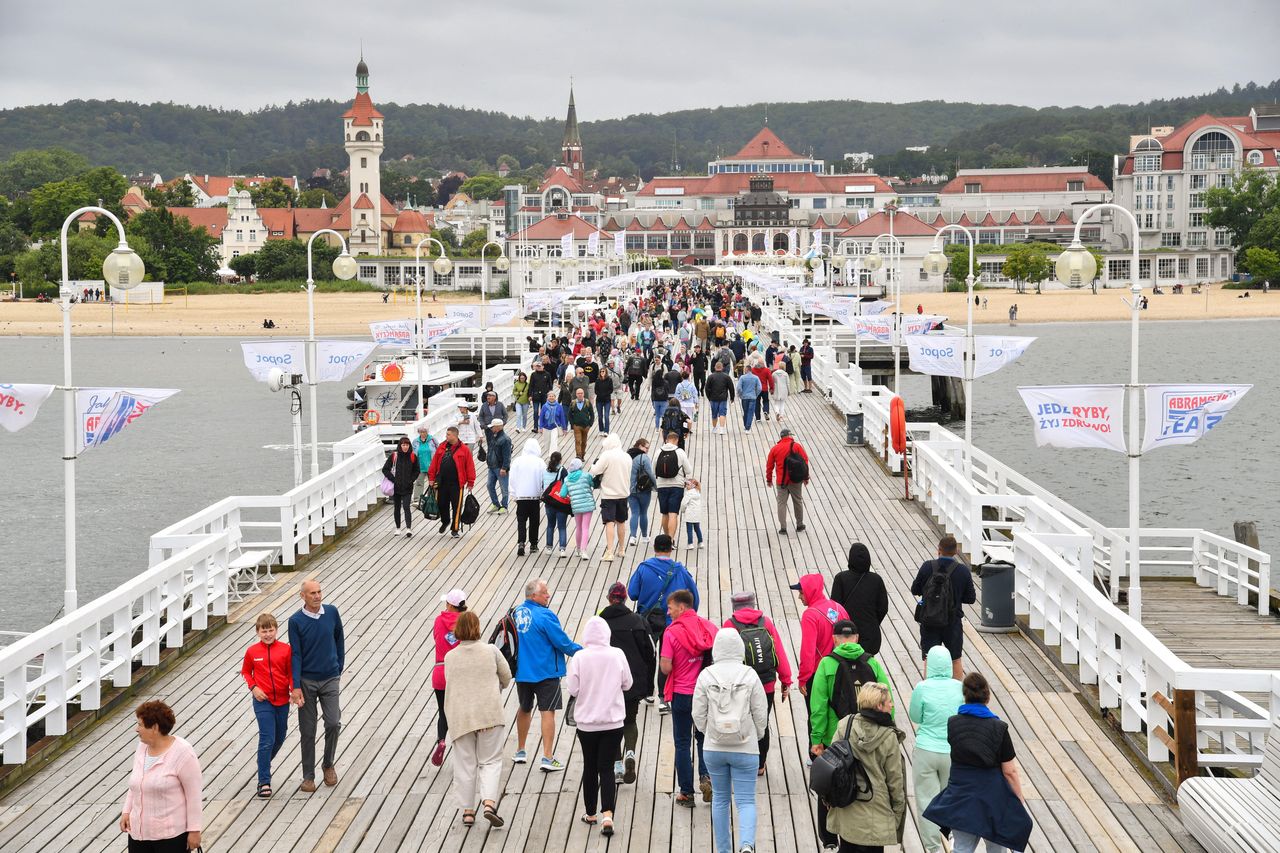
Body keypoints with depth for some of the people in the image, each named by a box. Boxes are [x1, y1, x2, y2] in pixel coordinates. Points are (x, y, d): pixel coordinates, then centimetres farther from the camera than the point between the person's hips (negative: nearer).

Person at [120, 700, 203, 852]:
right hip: (139, 832, 7)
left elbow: (194, 794, -14)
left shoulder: (182, 753, -16)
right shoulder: (142, 747, 7)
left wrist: (194, 830, -14)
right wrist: (126, 811, 9)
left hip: (171, 834, -7)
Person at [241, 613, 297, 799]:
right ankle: (264, 783, -5)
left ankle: (264, 766, 42)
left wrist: (294, 690, -13)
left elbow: (291, 672, 3)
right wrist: (253, 688, -7)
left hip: (282, 700, 3)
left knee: (279, 739, 16)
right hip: (263, 701, -3)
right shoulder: (252, 651, -3)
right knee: (267, 740, -10)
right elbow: (245, 672, 9)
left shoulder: (286, 649, -3)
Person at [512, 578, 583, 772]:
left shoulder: (516, 613, 2)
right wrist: (581, 652, 1)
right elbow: (563, 642, -15)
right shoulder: (545, 616, -18)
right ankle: (547, 758, -7)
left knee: (524, 709, 22)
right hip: (546, 672, -7)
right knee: (548, 712, -3)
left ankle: (520, 751, 33)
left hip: (522, 670, 7)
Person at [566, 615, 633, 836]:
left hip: (586, 723, 0)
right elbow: (627, 684, 2)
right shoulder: (617, 655, -8)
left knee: (590, 767, 15)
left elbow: (572, 689, -9)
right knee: (607, 768, 2)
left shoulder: (579, 657, -12)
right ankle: (607, 816, -13)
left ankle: (590, 813, 27)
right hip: (613, 721, 0)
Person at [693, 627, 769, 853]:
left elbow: (698, 715, -1)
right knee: (746, 800, 3)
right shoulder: (749, 675, -8)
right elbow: (761, 714, -3)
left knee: (720, 799, 16)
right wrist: (756, 736, 16)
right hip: (745, 749, -1)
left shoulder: (706, 676, -6)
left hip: (713, 748, 1)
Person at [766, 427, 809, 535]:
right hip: (796, 481, 0)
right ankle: (799, 526, 25)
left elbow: (769, 465, 3)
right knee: (798, 502, 15)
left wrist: (769, 479, 16)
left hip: (782, 481, 0)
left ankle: (783, 528, 1)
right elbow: (805, 461, -6)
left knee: (781, 503, 7)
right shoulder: (797, 446, -6)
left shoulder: (775, 449, -2)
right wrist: (806, 477, 4)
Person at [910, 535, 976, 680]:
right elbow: (971, 598, -3)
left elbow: (915, 590, -2)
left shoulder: (927, 567, -12)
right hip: (953, 622, 1)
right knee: (955, 661, 17)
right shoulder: (963, 571, -10)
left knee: (929, 662, 5)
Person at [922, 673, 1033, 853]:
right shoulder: (998, 727, -15)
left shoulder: (952, 724, -7)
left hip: (960, 795, 2)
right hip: (993, 796, -2)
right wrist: (1021, 801, 0)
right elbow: (1010, 772, -11)